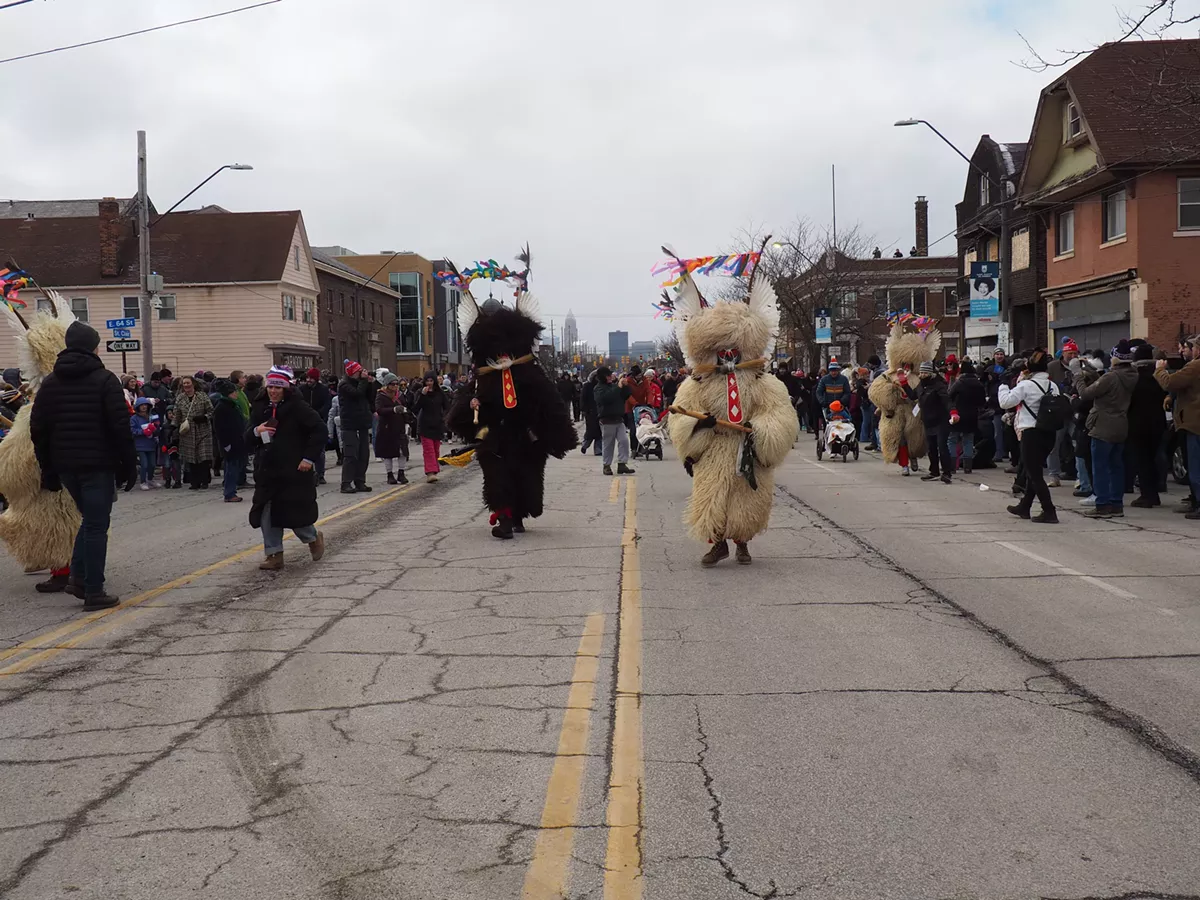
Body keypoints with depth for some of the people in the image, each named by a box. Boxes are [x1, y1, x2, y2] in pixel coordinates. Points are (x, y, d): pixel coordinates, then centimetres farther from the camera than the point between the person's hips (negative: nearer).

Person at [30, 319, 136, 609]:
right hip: (98, 464, -6)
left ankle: (78, 577, 13)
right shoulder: (104, 379, -7)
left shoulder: (51, 382, 9)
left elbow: (38, 428, 7)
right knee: (96, 526, -1)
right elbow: (121, 426, -13)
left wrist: (48, 468, 12)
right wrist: (129, 464, -7)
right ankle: (93, 593, 0)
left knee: (90, 519, 22)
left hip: (65, 465, 6)